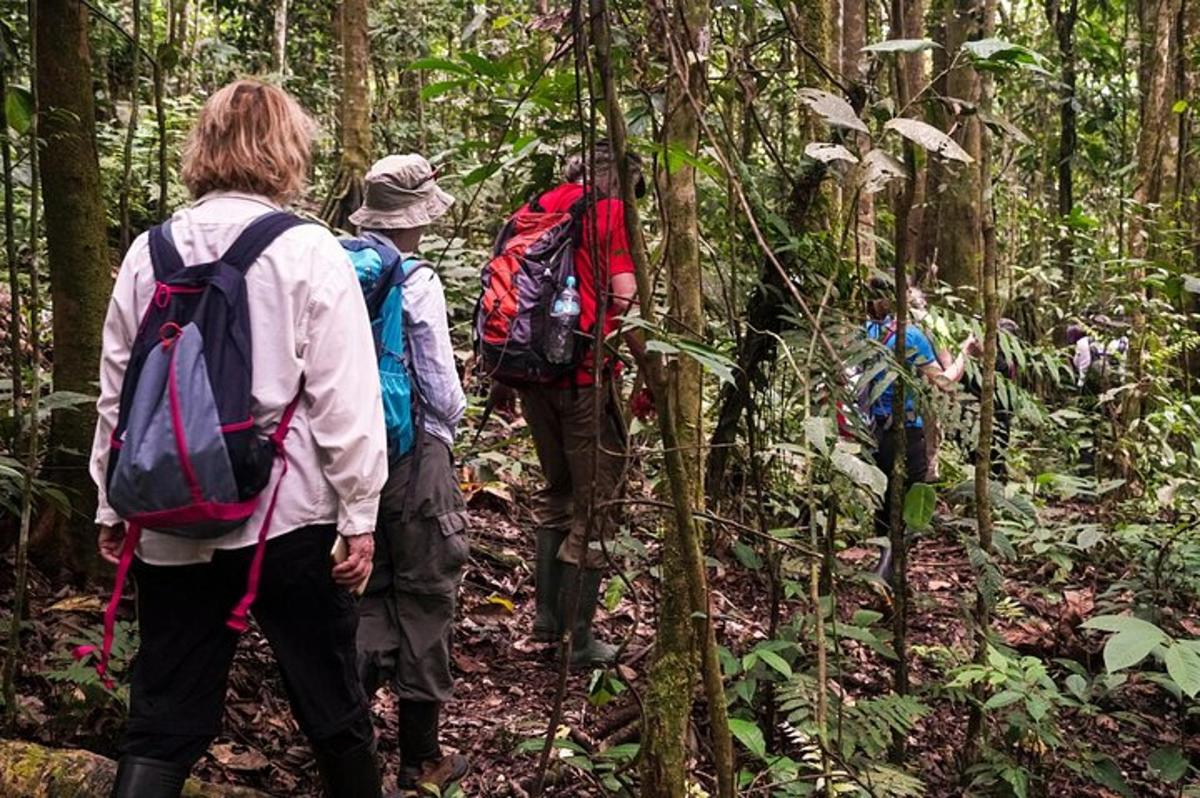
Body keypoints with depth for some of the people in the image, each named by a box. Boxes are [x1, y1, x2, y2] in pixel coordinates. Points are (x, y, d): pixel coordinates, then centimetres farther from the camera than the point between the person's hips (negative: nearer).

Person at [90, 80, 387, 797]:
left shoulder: (150, 253, 3)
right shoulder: (310, 253, -8)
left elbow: (118, 392, 7)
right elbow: (344, 401, -11)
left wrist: (112, 503, 16)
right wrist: (360, 515, -4)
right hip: (287, 518, -3)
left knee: (164, 718, 11)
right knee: (332, 704, 14)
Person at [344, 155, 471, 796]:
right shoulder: (415, 280, -15)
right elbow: (441, 384, -10)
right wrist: (449, 422, 10)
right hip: (411, 454, -5)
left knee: (371, 594, 18)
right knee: (423, 600, 7)